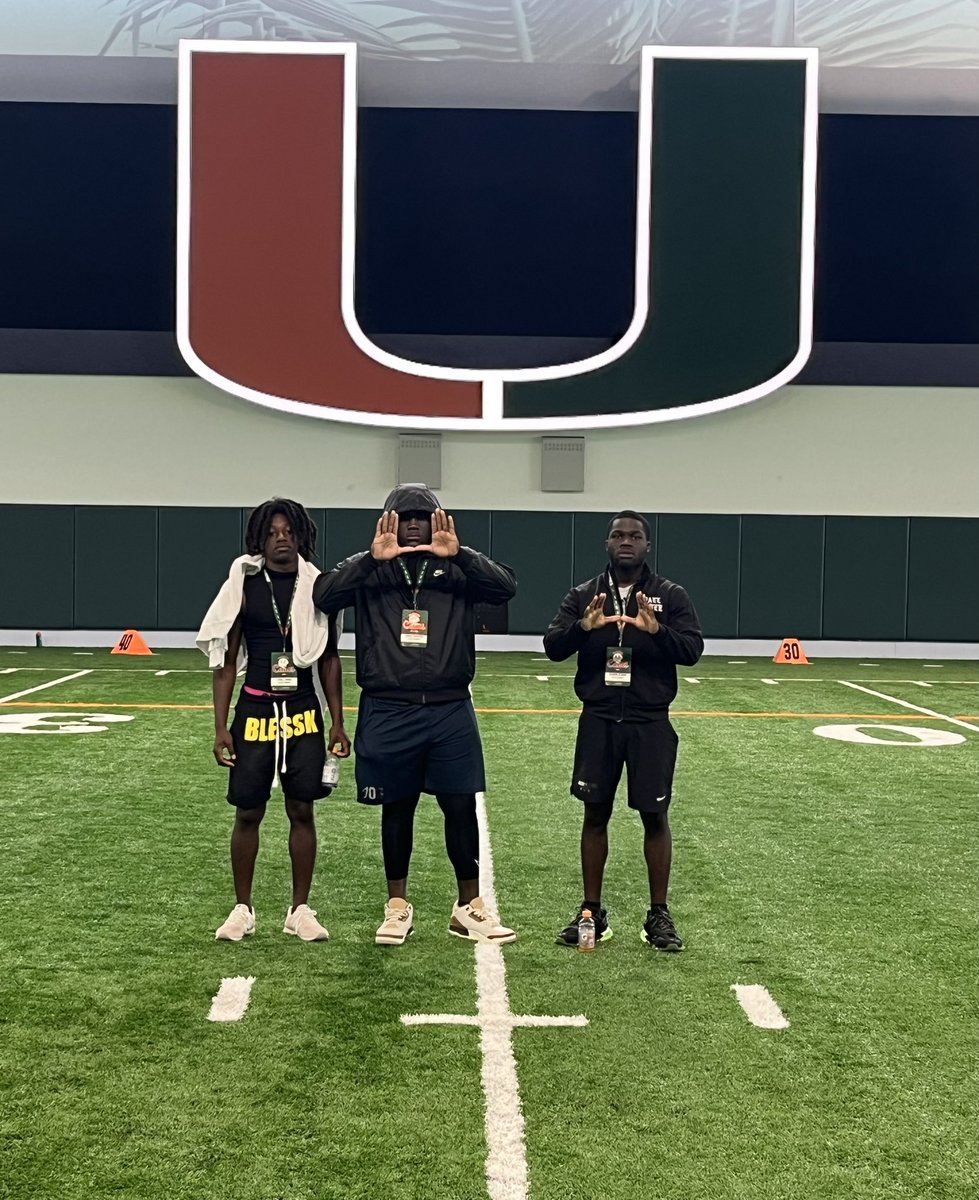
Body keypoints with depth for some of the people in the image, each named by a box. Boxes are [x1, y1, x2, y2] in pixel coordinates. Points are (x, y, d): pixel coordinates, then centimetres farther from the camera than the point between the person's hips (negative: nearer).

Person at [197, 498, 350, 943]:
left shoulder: (317, 587, 2)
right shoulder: (244, 586, -2)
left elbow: (329, 659, 8)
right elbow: (226, 660, 0)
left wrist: (337, 723, 4)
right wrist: (221, 727, -5)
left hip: (304, 712, 1)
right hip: (255, 710, -1)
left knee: (301, 810, 5)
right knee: (248, 812, 4)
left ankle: (300, 910, 16)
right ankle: (242, 910, 17)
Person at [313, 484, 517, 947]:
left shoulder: (456, 570, 5)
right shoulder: (369, 571, 3)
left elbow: (505, 587, -11)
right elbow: (323, 595, -14)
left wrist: (458, 554, -24)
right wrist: (374, 558, -24)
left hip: (450, 712, 1)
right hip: (388, 713, 0)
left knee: (461, 806, 2)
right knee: (397, 809, 10)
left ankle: (469, 906, 15)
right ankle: (397, 907, 23)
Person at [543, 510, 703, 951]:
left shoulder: (671, 596, 1)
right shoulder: (584, 596, 5)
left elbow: (693, 649, -8)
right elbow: (552, 647, -3)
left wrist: (657, 630, -27)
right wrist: (583, 627, -23)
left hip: (650, 724, -1)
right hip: (598, 721, 1)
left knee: (655, 815, 3)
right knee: (595, 814, 7)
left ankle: (659, 915, 13)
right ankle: (591, 911, 17)